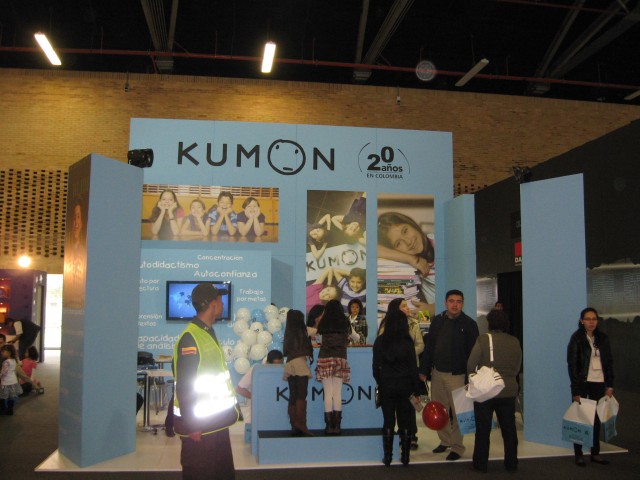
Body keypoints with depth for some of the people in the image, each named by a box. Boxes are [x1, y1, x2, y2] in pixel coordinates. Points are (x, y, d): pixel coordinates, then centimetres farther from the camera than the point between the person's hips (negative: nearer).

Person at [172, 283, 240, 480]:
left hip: (217, 420, 9)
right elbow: (184, 386, -20)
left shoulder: (208, 332, 12)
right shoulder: (190, 338, -18)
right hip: (199, 423, -9)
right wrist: (191, 425, -19)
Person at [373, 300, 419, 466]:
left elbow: (376, 365, -3)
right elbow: (413, 366, -4)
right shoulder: (407, 341, -6)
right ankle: (405, 457, 13)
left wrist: (380, 382, 11)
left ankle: (387, 457, 10)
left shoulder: (380, 341, -5)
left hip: (387, 384, 0)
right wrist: (415, 386, 5)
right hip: (405, 384, 0)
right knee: (405, 421, 8)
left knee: (388, 421, 7)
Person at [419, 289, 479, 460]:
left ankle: (457, 446, 13)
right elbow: (429, 348, 10)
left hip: (458, 375, -4)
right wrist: (424, 370, 7)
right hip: (437, 373, 4)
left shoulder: (469, 324, -6)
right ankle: (445, 441, 26)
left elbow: (473, 352, -7)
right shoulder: (437, 321, 6)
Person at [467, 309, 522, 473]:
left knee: (483, 429, 7)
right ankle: (511, 463, 23)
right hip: (509, 391, 4)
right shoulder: (515, 342, 1)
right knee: (509, 429, 14)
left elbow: (471, 365, -11)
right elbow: (517, 367, 9)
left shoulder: (483, 339, -13)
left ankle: (481, 464, 14)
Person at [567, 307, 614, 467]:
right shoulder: (576, 338, -5)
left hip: (599, 383, 4)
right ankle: (578, 454, 8)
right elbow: (572, 365, -8)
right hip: (582, 383, -4)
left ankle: (595, 453, 18)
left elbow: (609, 362, 10)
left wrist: (609, 385, 3)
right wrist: (576, 390, -12)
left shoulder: (603, 338, 7)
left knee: (596, 419, 8)